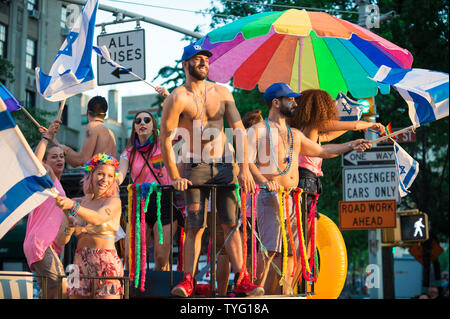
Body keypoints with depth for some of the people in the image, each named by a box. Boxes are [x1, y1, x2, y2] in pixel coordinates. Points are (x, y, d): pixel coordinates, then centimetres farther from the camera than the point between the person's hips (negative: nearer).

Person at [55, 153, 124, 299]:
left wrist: (72, 206, -36)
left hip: (106, 263, -4)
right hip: (80, 261, 4)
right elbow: (61, 240, 10)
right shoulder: (77, 202, 12)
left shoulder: (114, 201, 0)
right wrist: (69, 229, -10)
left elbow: (97, 218, -22)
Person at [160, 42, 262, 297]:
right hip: (195, 167, -3)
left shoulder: (222, 92, 7)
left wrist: (244, 168, -3)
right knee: (196, 227, -4)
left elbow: (240, 130, 6)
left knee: (231, 223, 2)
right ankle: (188, 280, 3)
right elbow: (166, 140, -7)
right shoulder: (178, 98, -5)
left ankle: (241, 279, 3)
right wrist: (175, 177, -13)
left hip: (224, 165, 3)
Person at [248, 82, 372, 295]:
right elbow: (247, 162, -6)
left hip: (293, 198, 7)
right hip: (270, 197, -7)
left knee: (290, 251, 3)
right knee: (270, 250, -16)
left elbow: (323, 151, 33)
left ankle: (284, 293, 8)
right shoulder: (258, 130, 5)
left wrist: (351, 146, 25)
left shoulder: (295, 134, 24)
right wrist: (264, 181, -23)